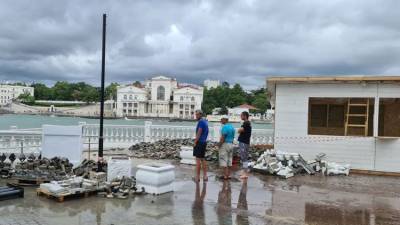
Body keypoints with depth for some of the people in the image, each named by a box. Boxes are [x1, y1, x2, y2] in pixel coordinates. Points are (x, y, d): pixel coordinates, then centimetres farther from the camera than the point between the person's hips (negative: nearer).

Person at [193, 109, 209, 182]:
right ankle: (205, 176, 14)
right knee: (203, 159, 13)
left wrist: (195, 142, -13)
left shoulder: (201, 122, -14)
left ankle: (197, 177, -1)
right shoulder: (205, 121, 14)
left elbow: (199, 133, -18)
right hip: (204, 142, 9)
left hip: (199, 142, -9)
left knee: (198, 159, -4)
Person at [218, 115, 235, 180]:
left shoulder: (225, 127, -16)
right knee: (229, 160, 11)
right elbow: (233, 137, 13)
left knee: (224, 160, -4)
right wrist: (231, 143, 17)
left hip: (225, 144, -9)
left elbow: (223, 137, -20)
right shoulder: (232, 127, 11)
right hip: (231, 144, 9)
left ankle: (225, 175, -4)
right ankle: (229, 175, 15)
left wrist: (219, 144, -11)